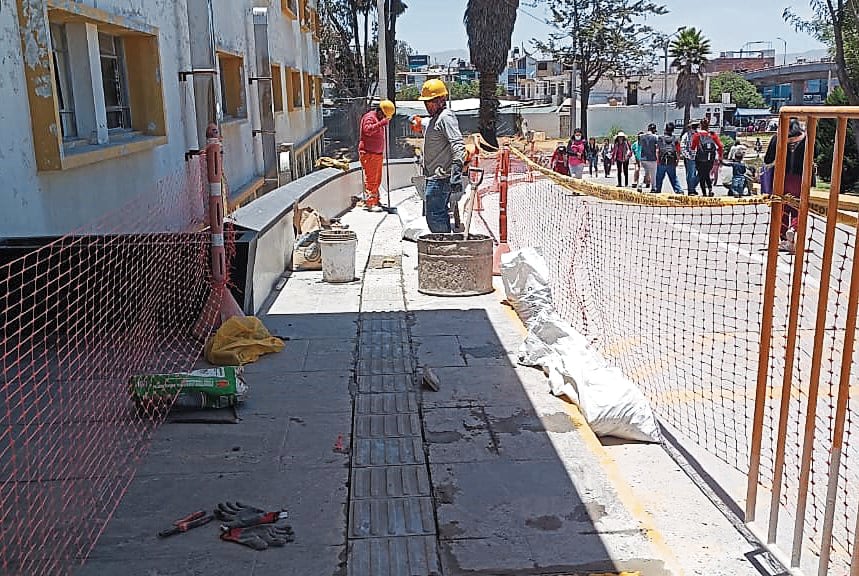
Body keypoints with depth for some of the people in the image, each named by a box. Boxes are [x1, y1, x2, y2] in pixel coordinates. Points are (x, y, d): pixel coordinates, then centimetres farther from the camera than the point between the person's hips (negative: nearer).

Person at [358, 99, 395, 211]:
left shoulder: (379, 119, 21)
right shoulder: (369, 117, -10)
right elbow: (367, 130, -31)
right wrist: (381, 123, -36)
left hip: (378, 154, 10)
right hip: (369, 154, -10)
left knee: (377, 180, 14)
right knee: (371, 179, -11)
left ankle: (375, 201, 23)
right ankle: (370, 203, -10)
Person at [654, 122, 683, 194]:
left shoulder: (660, 138, -3)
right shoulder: (675, 139, 0)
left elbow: (657, 151, -4)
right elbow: (678, 151, 1)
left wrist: (657, 160, 2)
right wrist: (677, 160, 10)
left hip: (662, 162, -2)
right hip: (672, 163, 2)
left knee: (659, 178, 9)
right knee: (674, 178, 10)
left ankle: (657, 190, 14)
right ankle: (679, 190, 4)